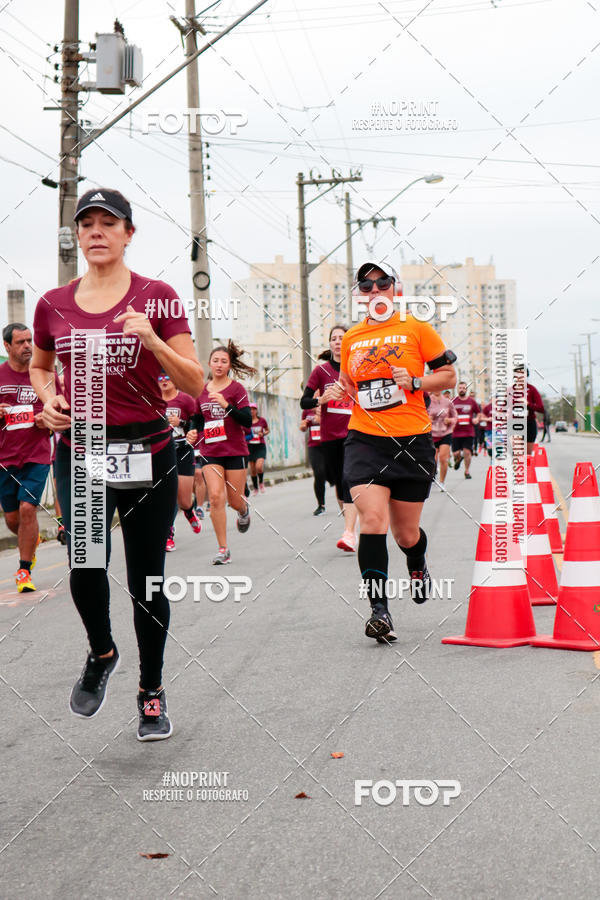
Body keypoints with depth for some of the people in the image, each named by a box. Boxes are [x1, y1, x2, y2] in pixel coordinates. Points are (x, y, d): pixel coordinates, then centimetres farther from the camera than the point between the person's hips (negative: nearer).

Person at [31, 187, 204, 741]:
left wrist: (153, 341, -20)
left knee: (146, 578, 4)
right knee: (85, 566, -17)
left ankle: (152, 691, 24)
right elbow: (40, 367, 26)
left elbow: (195, 385, -4)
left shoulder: (157, 297, -1)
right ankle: (101, 652, 15)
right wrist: (48, 398, 4)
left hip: (147, 451, -1)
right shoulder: (54, 305, 7)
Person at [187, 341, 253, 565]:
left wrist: (227, 405, -23)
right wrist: (195, 434, 0)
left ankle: (244, 509, 44)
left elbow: (247, 421, -12)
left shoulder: (236, 389, -3)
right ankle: (223, 549, -6)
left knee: (235, 500, 4)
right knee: (215, 497, -13)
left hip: (235, 451, -2)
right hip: (210, 452, 2)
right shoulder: (201, 392, 8)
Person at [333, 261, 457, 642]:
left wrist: (414, 382, -12)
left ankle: (418, 565, 45)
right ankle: (379, 609, -14)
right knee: (373, 519, -18)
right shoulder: (351, 338, 12)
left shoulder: (416, 329, 2)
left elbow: (449, 375, 4)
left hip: (412, 441, -1)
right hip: (365, 440, 2)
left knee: (406, 534, 7)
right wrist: (343, 390, 4)